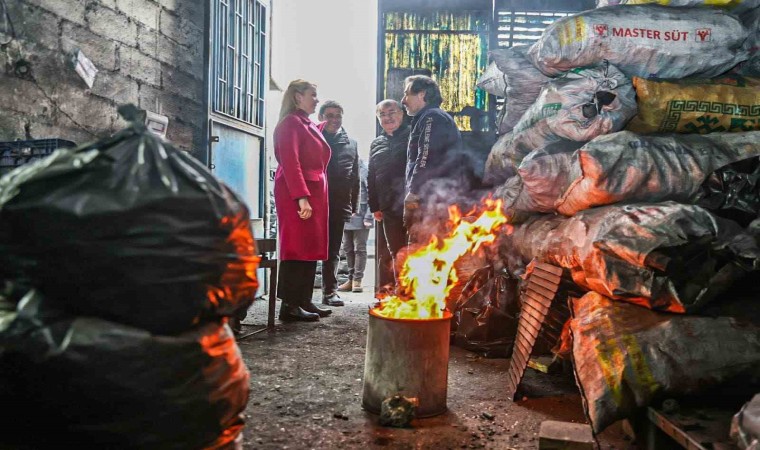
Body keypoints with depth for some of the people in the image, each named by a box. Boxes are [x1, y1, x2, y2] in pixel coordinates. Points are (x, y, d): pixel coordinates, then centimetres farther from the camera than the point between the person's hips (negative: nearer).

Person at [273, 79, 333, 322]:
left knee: (310, 247, 9)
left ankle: (304, 301, 15)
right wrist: (302, 197, -23)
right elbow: (290, 163, -17)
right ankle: (289, 305, -4)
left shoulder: (310, 126, 21)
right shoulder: (291, 122, -7)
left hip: (314, 194, 9)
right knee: (296, 248, -8)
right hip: (296, 195, -9)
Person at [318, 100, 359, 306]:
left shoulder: (351, 144, 15)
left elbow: (355, 177, 15)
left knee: (333, 250, 8)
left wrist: (354, 205, 8)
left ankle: (330, 291, 14)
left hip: (339, 205, 3)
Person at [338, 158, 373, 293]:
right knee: (347, 249, 8)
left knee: (360, 249, 1)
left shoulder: (364, 169, -4)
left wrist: (368, 217, -13)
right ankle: (351, 279, 16)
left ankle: (357, 280, 6)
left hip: (360, 217, -5)